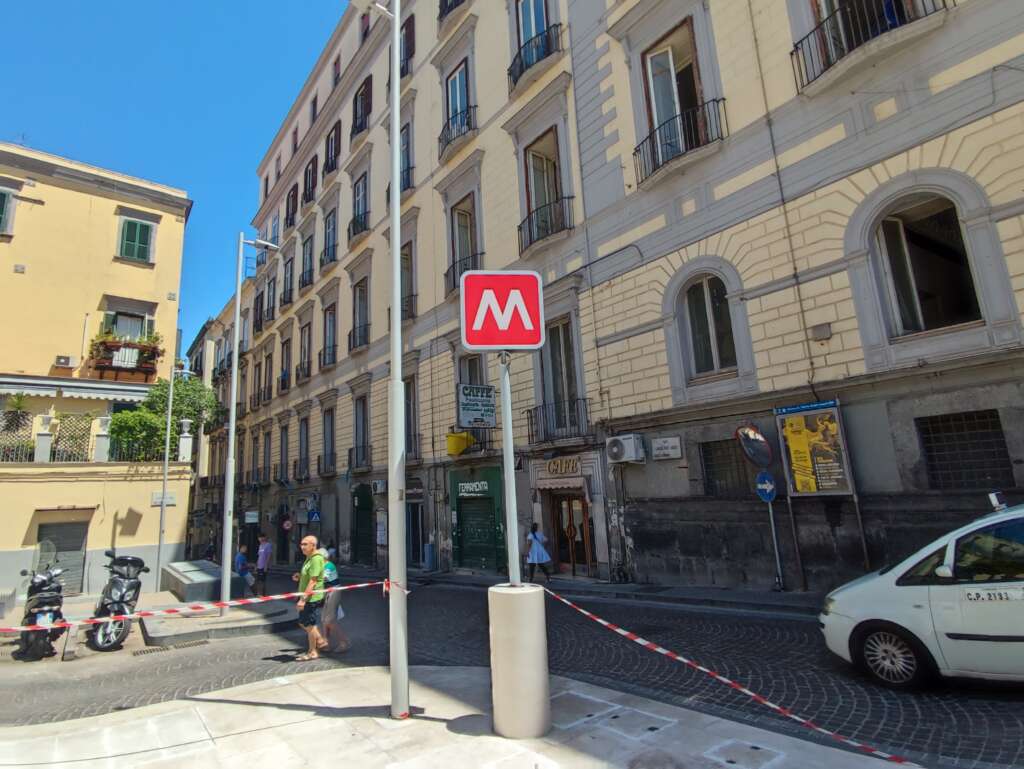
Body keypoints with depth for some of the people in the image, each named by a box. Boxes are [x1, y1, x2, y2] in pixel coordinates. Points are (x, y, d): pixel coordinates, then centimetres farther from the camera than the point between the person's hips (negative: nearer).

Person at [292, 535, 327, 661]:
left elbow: (313, 581, -25)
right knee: (303, 623, 18)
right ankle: (320, 641, 30)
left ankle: (312, 652, 18)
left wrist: (303, 599, -26)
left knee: (309, 625, 3)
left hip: (312, 598, -10)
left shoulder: (316, 559, -21)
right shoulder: (309, 558, 12)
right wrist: (300, 576, 7)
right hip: (307, 597, 10)